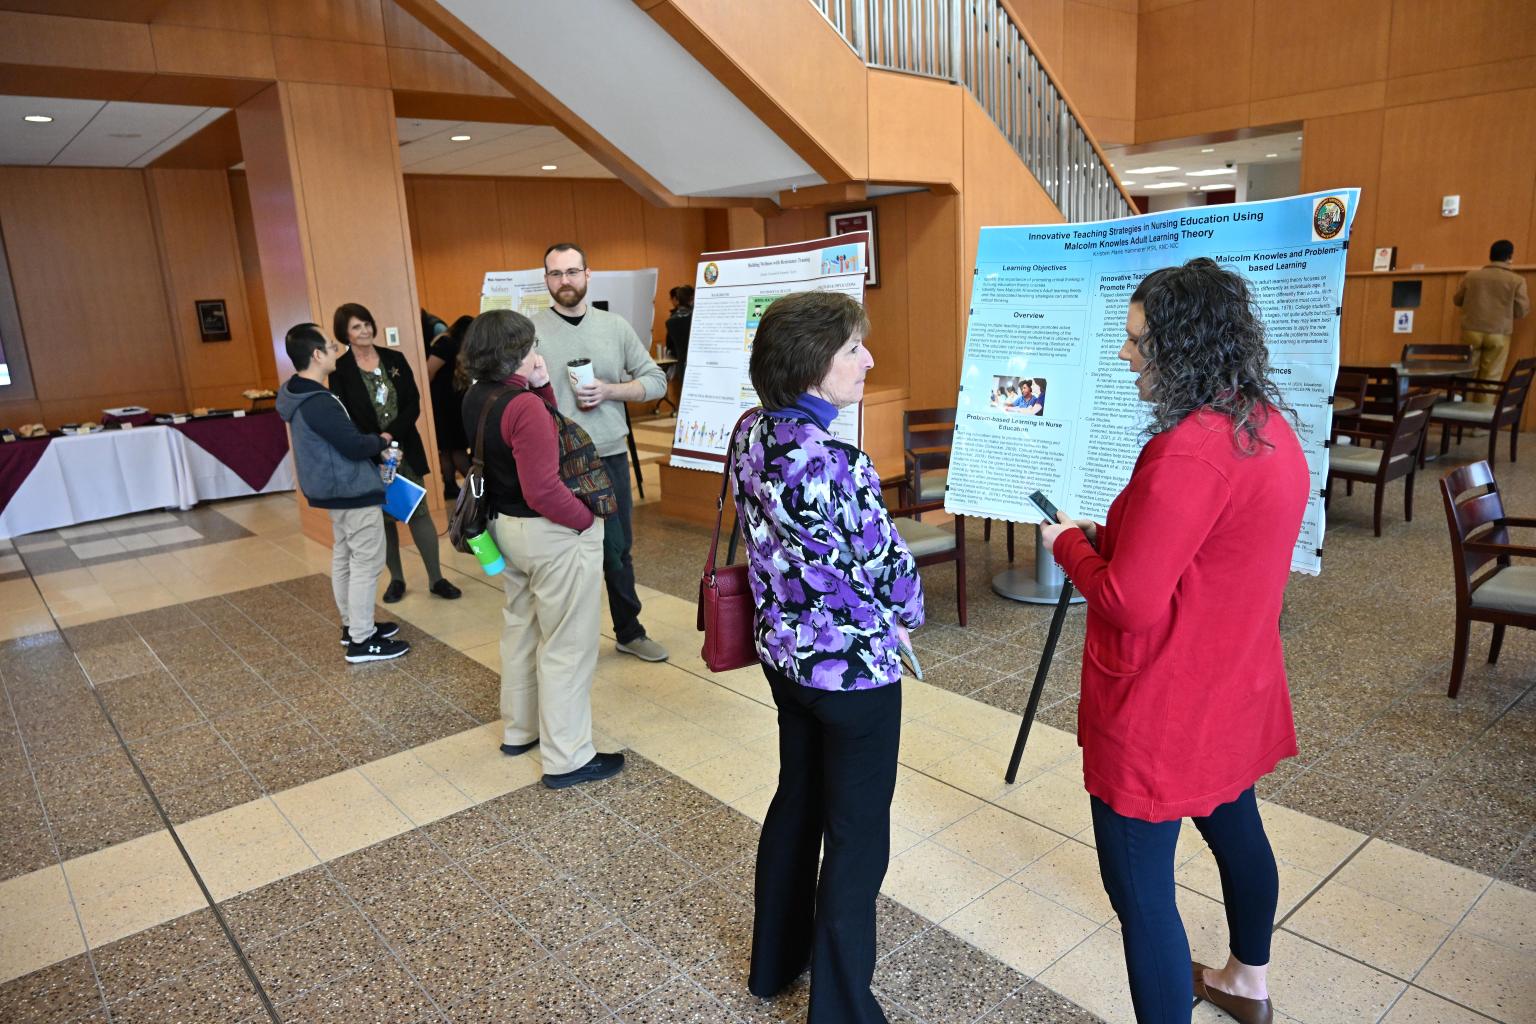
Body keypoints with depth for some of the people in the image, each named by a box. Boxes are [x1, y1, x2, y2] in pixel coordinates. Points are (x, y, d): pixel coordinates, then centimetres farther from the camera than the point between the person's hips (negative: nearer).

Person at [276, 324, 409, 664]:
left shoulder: (299, 393, 7)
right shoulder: (318, 403, -26)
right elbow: (355, 446, -24)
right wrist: (382, 440, -5)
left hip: (335, 489, 11)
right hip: (353, 491, -11)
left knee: (344, 559, 18)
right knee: (367, 564, -3)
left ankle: (353, 625, 31)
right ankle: (361, 641, 3)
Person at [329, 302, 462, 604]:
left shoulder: (395, 360, 4)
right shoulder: (340, 370, -4)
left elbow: (413, 404, -1)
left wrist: (391, 435, -15)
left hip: (405, 448, 2)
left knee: (419, 512, 2)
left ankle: (436, 579, 10)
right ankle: (396, 579, 22)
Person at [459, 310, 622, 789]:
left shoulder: (475, 398, 3)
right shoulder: (524, 406, -25)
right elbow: (543, 490, -29)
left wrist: (541, 388, -1)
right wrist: (586, 520, -15)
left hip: (507, 527, 9)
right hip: (553, 535, -9)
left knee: (521, 628, 24)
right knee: (567, 646, 2)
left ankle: (519, 730, 39)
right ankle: (567, 759, 12)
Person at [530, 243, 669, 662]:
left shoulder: (615, 325, 3)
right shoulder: (530, 330, -5)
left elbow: (656, 381, 3)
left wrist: (608, 391, -11)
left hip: (610, 457, 2)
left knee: (618, 551, 14)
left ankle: (629, 632, 30)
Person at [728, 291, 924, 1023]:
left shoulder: (750, 433, -2)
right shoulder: (833, 462, -28)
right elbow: (889, 567, -18)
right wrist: (905, 614, 3)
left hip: (783, 652, 8)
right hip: (852, 667, -8)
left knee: (796, 800, 24)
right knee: (857, 838, 9)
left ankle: (775, 960, 44)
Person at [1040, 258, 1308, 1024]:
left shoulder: (1187, 452, -27)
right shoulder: (1269, 427, 3)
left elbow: (1129, 604, -25)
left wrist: (1070, 543, -9)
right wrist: (1109, 536, 5)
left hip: (1163, 709, -10)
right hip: (1235, 686, 10)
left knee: (1140, 886, 3)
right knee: (1235, 829, 28)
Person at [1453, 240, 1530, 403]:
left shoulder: (1471, 276, 3)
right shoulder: (1517, 280, -3)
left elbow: (1457, 300, 16)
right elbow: (1522, 311, 1)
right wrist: (1517, 301, 20)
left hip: (1471, 331, 2)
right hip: (1499, 334, -2)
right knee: (1490, 378, 4)